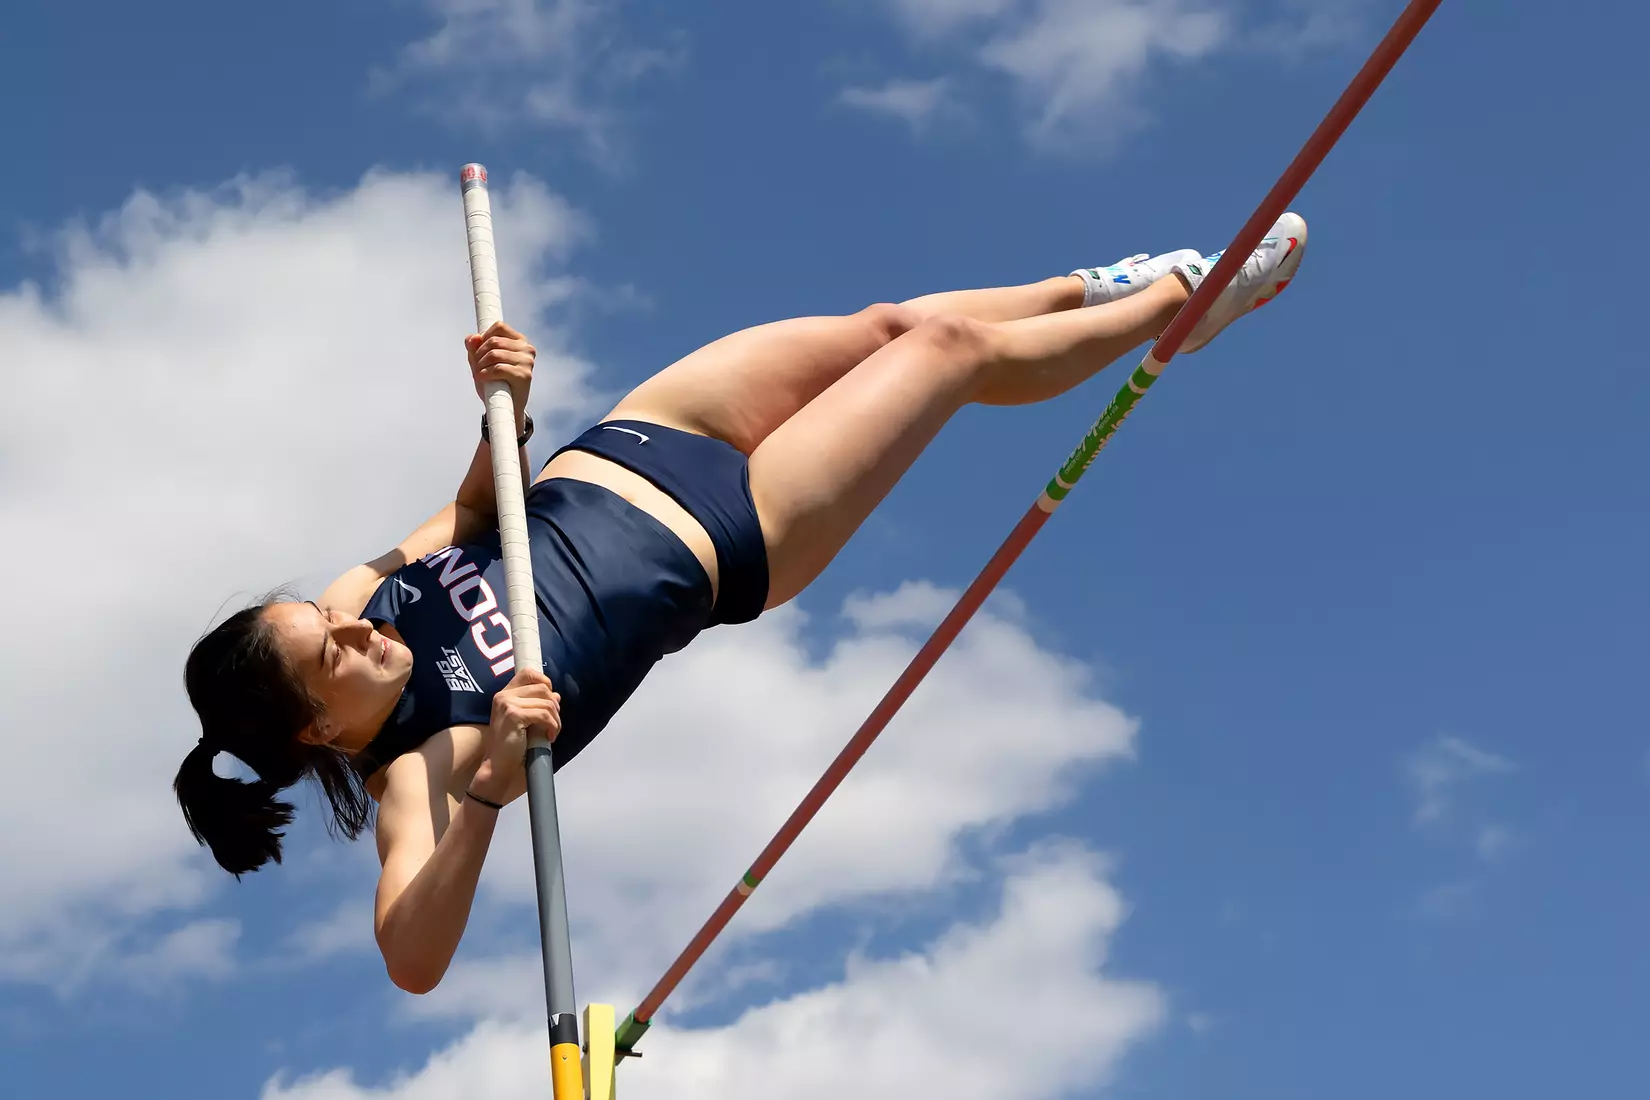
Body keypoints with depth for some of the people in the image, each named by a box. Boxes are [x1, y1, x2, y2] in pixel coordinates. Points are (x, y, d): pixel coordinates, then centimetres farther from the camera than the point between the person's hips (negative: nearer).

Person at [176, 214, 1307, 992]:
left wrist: (504, 412, -17)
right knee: (956, 349, 3)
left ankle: (1093, 289, 47)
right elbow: (413, 960, -44)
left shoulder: (358, 596, -13)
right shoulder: (417, 764, -30)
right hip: (734, 543, -5)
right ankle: (1181, 304, 32)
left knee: (889, 326, 13)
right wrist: (489, 791, -60)